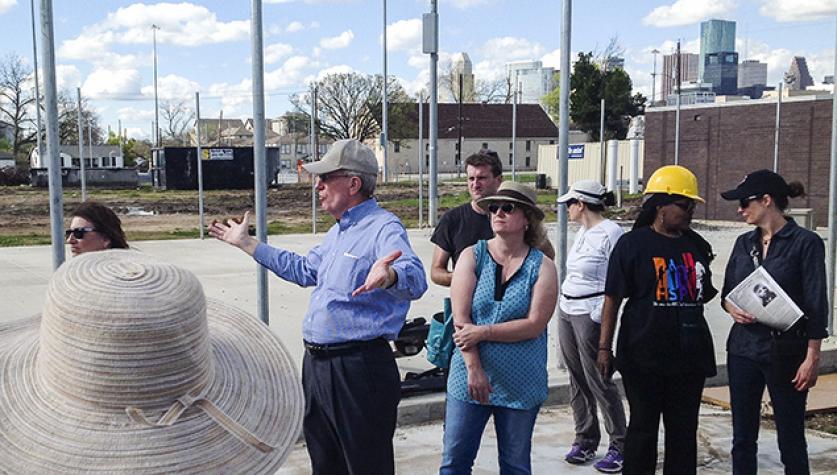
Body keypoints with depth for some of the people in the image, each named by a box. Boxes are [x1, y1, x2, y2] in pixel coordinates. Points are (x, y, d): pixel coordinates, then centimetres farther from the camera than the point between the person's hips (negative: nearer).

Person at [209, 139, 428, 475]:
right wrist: (246, 243, 36)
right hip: (316, 364, 10)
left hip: (358, 368, -10)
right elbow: (303, 269, 33)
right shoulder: (338, 232, 17)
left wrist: (387, 276, -59)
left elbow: (415, 278, -34)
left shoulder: (383, 227, -16)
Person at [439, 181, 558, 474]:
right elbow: (461, 319, -8)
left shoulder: (542, 266, -3)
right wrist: (474, 369, -14)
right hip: (469, 376, 1)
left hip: (520, 382, 0)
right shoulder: (472, 256, -1)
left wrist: (483, 332, -16)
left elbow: (535, 324, -12)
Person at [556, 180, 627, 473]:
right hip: (567, 312, 8)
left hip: (590, 315, -8)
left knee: (599, 382, -3)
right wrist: (562, 304, 14)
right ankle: (585, 440, 21)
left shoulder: (611, 233, -12)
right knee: (577, 380, 11)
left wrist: (598, 318, -17)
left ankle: (619, 446, 8)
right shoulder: (582, 233, 14)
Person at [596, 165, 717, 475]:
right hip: (644, 356, -5)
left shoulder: (696, 245, 9)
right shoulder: (633, 243, -6)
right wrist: (604, 347, -10)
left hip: (690, 354, 5)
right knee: (643, 428, 6)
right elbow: (612, 299, -6)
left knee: (684, 429, 13)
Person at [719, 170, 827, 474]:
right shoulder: (744, 242, 8)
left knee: (791, 440, 5)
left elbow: (816, 304, -9)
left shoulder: (805, 242, -8)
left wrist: (812, 357, -12)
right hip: (744, 349, 5)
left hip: (786, 354, -5)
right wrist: (731, 308, -8)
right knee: (742, 438, 11)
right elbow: (727, 292, 15)